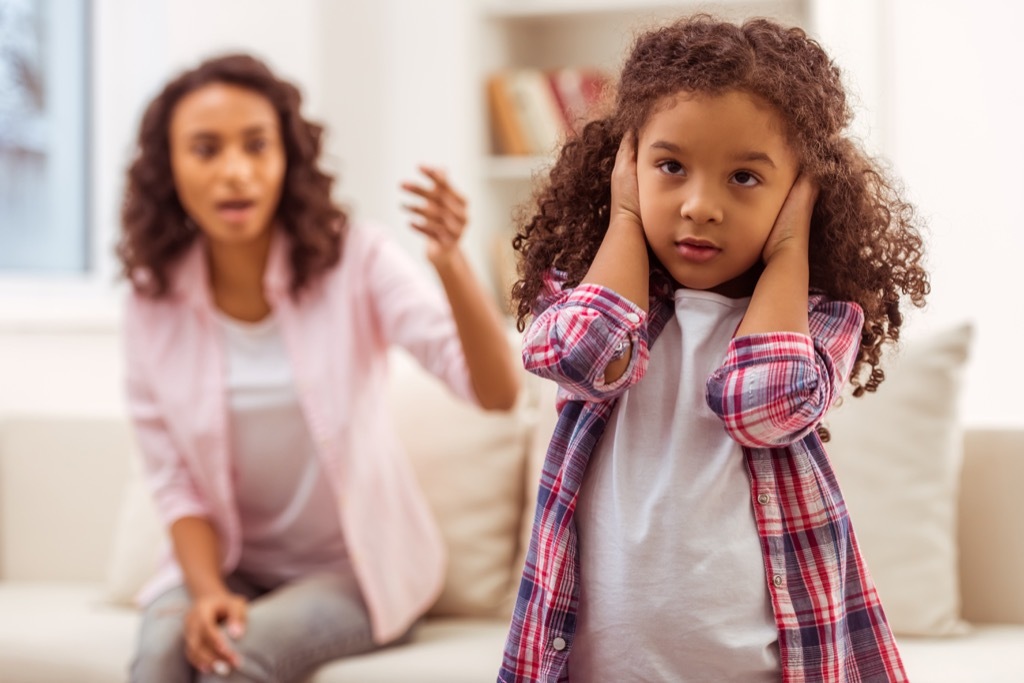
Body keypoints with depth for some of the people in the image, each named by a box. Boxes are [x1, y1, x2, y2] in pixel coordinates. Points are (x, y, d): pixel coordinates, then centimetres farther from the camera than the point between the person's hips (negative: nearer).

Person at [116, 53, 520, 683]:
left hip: (362, 566, -2)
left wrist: (451, 263, -44)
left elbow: (498, 392, -27)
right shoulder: (154, 303, -7)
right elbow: (177, 485, -1)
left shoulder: (354, 259, -16)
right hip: (232, 564, 2)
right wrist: (207, 591, -19)